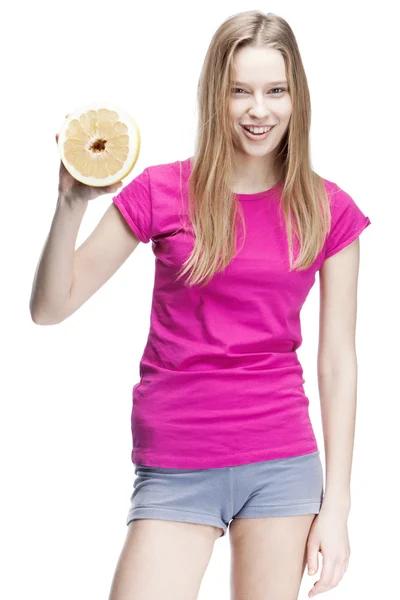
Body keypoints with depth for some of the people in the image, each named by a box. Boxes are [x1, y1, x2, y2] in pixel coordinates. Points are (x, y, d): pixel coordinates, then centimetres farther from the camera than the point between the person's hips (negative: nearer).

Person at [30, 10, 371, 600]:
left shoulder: (328, 211, 2)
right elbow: (49, 308, -2)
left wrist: (336, 505, 1)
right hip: (175, 467, -1)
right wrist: (72, 202, -18)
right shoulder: (163, 192, -2)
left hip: (283, 462, 1)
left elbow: (338, 360, 4)